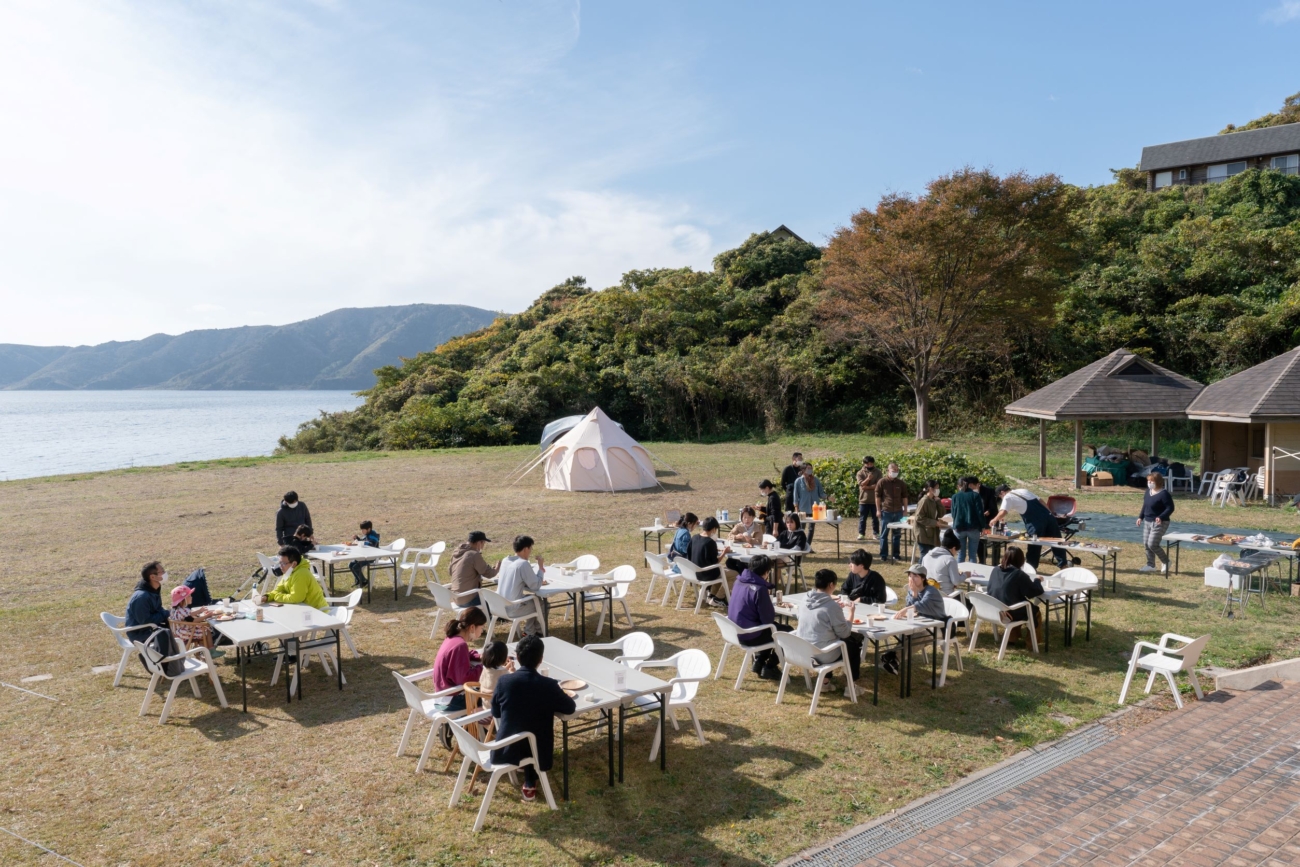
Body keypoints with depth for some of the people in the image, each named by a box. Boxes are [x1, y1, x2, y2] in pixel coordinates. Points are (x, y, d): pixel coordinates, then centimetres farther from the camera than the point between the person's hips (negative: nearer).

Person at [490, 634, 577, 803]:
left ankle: (529, 783, 42)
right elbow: (571, 707, -3)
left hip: (506, 750, 1)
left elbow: (495, 713, 2)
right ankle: (530, 784, 30)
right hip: (537, 751, -1)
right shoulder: (548, 685, -17)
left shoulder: (504, 681, -13)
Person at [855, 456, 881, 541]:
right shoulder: (860, 473, 2)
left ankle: (876, 533, 17)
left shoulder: (877, 472, 2)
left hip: (875, 500, 0)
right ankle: (861, 533, 11)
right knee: (862, 518, 4)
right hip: (864, 500, 0)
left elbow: (878, 485, -9)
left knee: (875, 518, 8)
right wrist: (868, 479, -26)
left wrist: (867, 487, -14)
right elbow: (861, 484, -11)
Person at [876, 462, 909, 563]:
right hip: (886, 512, -3)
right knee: (884, 534, 2)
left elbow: (904, 497, 12)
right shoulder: (882, 482, -3)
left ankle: (895, 555, 19)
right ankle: (883, 556, 8)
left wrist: (905, 510, 8)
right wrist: (878, 510, -6)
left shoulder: (901, 483, 7)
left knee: (897, 534, 10)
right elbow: (877, 496, -2)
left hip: (898, 512, 3)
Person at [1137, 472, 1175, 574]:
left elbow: (1170, 508, -19)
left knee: (1152, 544, -11)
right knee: (1146, 544, 9)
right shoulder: (1148, 491, 8)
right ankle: (1150, 565, 20)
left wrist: (1161, 517, -30)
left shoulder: (1164, 494, -18)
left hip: (1159, 523, -9)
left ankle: (1166, 561, 12)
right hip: (1147, 522, 9)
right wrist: (1140, 517, 14)